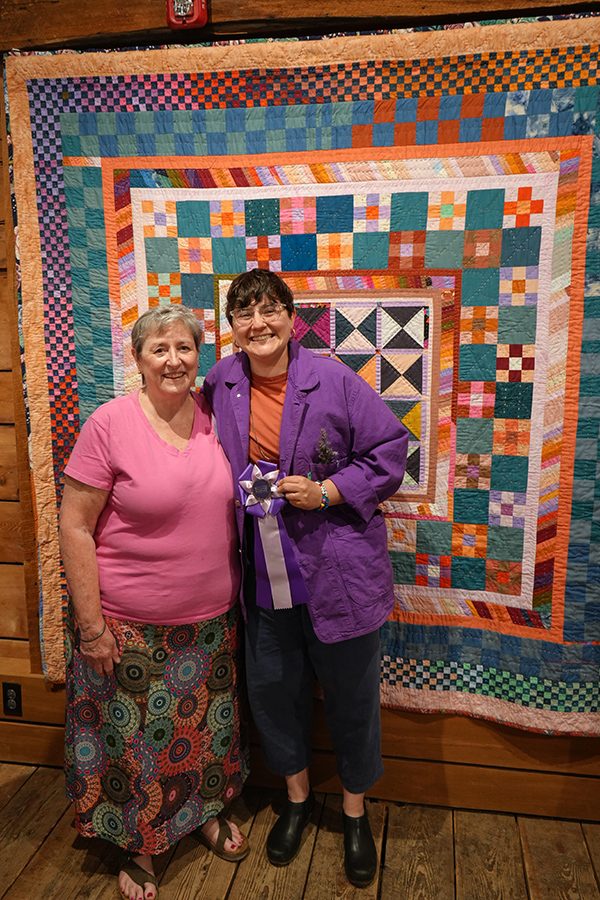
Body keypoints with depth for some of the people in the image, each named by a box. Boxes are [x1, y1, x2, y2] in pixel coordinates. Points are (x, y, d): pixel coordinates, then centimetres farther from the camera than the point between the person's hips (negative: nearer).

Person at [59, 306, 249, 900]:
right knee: (131, 738, 15)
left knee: (204, 725, 23)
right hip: (130, 627, -4)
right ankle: (138, 846, 42)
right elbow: (74, 528, -14)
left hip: (211, 619, 4)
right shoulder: (110, 424, -16)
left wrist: (238, 593, 9)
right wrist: (90, 626, -14)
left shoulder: (213, 415, -2)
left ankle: (206, 811, 50)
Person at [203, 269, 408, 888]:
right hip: (263, 574, 4)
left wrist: (326, 492, -18)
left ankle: (355, 812, 38)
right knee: (271, 686, 18)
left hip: (337, 573, -4)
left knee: (350, 693, 12)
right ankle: (297, 796, 45)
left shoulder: (335, 381, -12)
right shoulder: (221, 383, 2)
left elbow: (389, 449, -8)